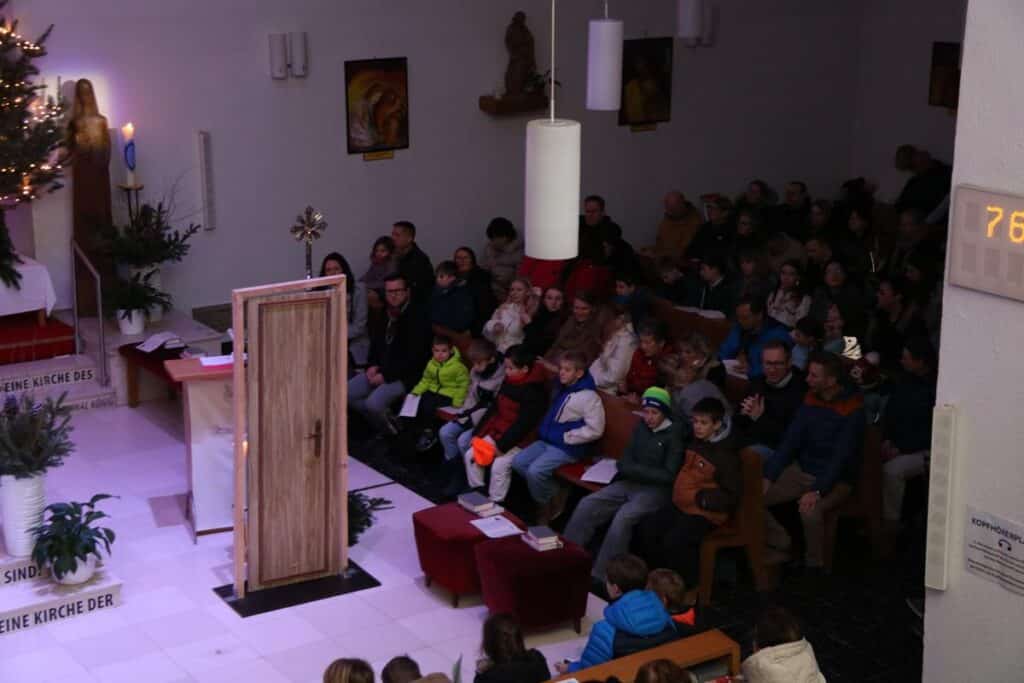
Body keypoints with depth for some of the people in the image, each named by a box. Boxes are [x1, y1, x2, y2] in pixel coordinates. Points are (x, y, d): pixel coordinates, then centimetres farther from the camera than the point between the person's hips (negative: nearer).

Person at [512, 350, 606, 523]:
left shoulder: (588, 396, -16)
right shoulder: (561, 389, 10)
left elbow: (595, 430, -20)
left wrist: (566, 437, -17)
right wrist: (544, 429, 12)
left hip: (568, 448, -9)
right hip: (547, 441, 9)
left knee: (535, 471, -25)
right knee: (518, 462, -5)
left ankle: (544, 508, 0)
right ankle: (555, 494, 3)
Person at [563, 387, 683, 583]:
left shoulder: (674, 435, -8)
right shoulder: (641, 427, 10)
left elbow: (668, 476, -11)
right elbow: (625, 462, 12)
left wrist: (634, 469, -8)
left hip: (656, 490, -7)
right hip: (630, 484, 7)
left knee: (623, 517, -32)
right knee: (587, 505, -11)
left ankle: (600, 576, -27)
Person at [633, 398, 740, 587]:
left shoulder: (725, 456, -15)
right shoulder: (694, 442, 9)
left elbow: (732, 497, -15)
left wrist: (702, 498, -18)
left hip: (705, 512, -8)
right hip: (680, 505, 8)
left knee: (674, 542, -28)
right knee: (645, 529, -5)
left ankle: (687, 584, -6)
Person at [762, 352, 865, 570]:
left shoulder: (853, 408, -16)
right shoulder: (811, 398, 3)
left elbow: (842, 456, -22)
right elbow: (790, 440, 2)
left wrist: (818, 491, -31)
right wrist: (768, 476, -8)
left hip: (835, 478, -6)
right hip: (801, 470, 6)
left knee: (810, 511, -36)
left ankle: (815, 566, -12)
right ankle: (781, 545, 7)